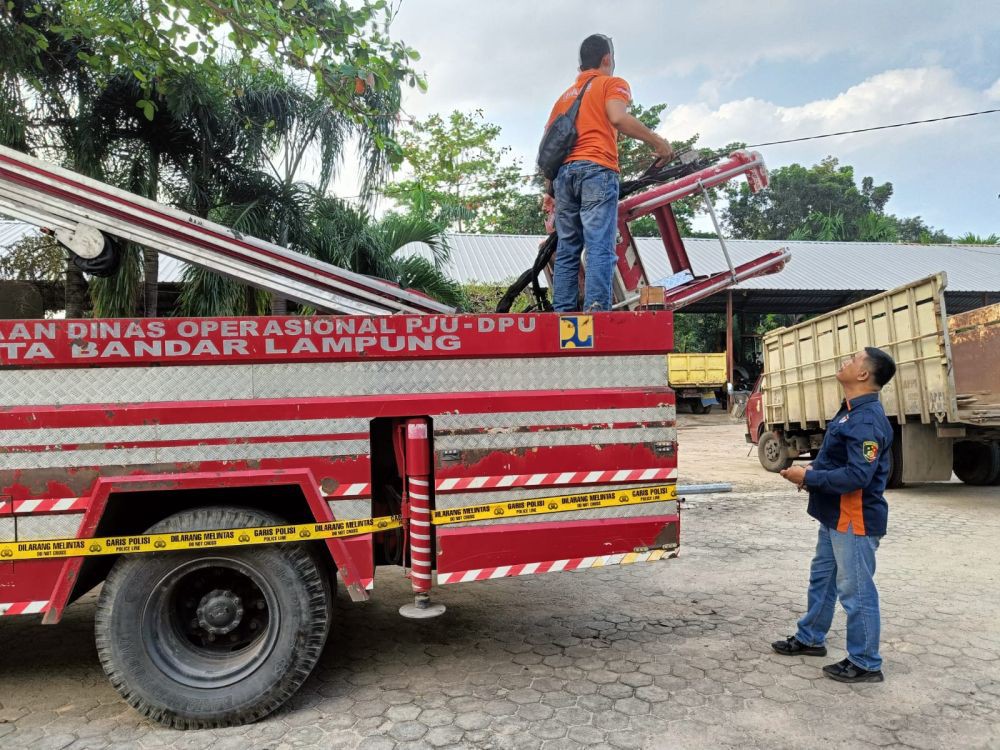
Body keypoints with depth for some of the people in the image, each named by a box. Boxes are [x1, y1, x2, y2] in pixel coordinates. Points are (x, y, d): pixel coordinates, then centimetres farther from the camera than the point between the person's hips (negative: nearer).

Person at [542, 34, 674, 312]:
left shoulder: (565, 95, 29)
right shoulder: (612, 83, 11)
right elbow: (618, 118, -11)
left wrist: (549, 189, 25)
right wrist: (658, 142, -6)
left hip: (564, 172, 6)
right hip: (597, 169, -6)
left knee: (566, 251, 5)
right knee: (600, 247, -13)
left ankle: (562, 313, 0)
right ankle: (596, 308, -24)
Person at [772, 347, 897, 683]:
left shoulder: (867, 420, -23)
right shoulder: (851, 412, 10)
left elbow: (858, 475, -29)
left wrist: (808, 477, -21)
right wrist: (812, 470, 2)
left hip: (856, 520, -11)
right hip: (836, 517, 11)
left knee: (856, 590, 2)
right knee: (821, 578, 21)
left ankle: (865, 664, 17)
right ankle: (810, 638, 37)